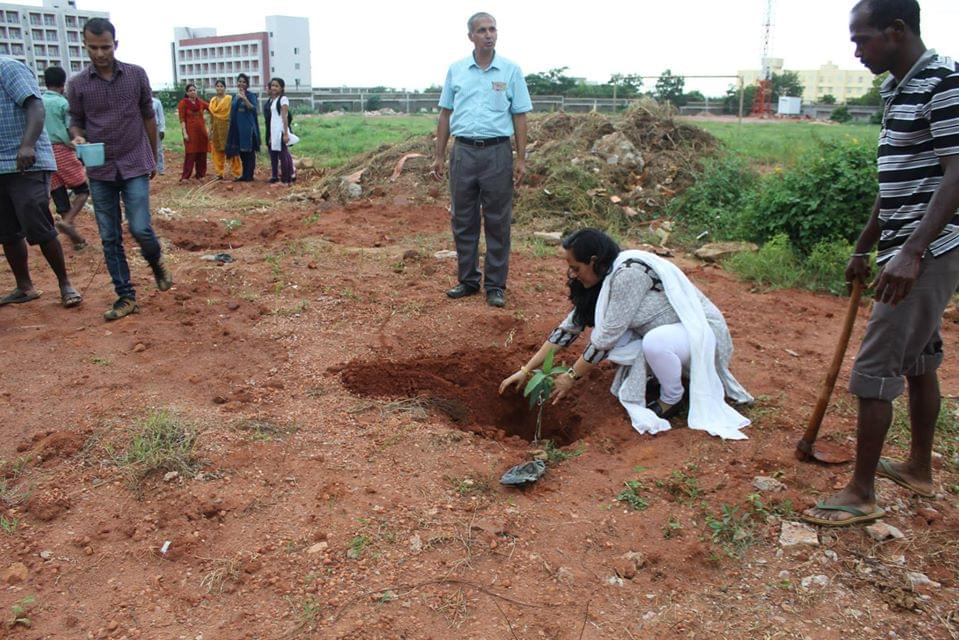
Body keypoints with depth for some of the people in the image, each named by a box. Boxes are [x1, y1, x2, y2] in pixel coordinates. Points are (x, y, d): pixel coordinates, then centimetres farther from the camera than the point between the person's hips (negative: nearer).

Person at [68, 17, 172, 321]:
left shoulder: (136, 75, 0)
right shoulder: (77, 84, 1)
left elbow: (148, 117, 8)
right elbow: (76, 122, 9)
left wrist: (153, 159, 12)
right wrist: (78, 137, -15)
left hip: (135, 166, -2)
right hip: (99, 171, 2)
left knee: (140, 229, -10)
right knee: (109, 238, 3)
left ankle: (156, 262, 25)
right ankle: (126, 296, 12)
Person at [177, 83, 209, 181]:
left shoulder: (201, 102, 8)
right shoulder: (183, 103, -3)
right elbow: (182, 119, -7)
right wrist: (184, 133, -14)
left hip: (201, 131, 4)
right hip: (190, 132, -4)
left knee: (202, 154, 7)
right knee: (190, 154, -6)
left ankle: (200, 174, 17)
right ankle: (185, 176, -2)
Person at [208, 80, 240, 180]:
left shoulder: (229, 99, -3)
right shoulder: (213, 100, 12)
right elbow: (211, 116, 15)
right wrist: (210, 130, 10)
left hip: (227, 126, -5)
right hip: (216, 127, 5)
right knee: (218, 151, 5)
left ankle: (235, 172, 0)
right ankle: (219, 173, 11)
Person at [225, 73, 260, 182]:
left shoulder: (251, 95, -3)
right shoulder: (235, 96, 16)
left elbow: (253, 109, -16)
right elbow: (233, 112, 21)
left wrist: (244, 98, -28)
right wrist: (232, 127, 17)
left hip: (247, 127, -6)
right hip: (237, 128, 7)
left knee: (249, 152, -3)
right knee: (241, 152, 9)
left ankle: (249, 175, 2)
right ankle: (244, 175, 15)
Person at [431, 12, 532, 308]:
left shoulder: (511, 71, 2)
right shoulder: (455, 70, 8)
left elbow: (519, 116, 2)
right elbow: (445, 114, 11)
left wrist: (521, 159, -4)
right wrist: (439, 155, 7)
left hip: (497, 153, -2)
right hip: (463, 152, 2)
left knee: (497, 222, 1)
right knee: (463, 221, 7)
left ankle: (496, 286, 9)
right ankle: (468, 280, 20)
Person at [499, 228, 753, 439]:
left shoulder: (629, 273, -27)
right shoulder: (602, 280, 0)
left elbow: (607, 337, -25)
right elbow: (570, 326, 3)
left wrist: (572, 377, -13)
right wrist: (526, 370, 2)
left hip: (704, 332, -7)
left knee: (655, 341, -38)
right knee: (602, 333, -12)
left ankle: (672, 399, -8)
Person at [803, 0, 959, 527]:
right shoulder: (898, 91, 14)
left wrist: (911, 253, -31)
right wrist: (864, 248, 23)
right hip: (907, 251, 10)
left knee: (874, 370, -8)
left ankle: (861, 493, 3)